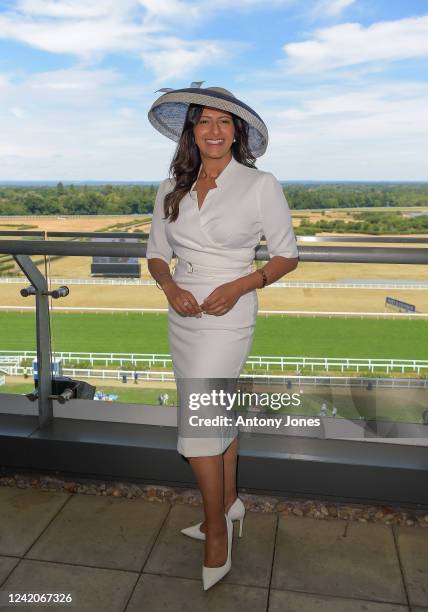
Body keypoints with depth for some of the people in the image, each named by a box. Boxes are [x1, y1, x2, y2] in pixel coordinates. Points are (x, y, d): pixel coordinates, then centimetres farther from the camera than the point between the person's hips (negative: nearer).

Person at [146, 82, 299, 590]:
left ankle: (216, 540, 13)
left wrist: (238, 287, -16)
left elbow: (287, 254, -2)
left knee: (195, 427, -8)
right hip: (181, 314, 6)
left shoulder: (260, 185, -6)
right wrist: (170, 287, -9)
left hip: (228, 315, -5)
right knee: (217, 414, 18)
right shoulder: (170, 189, 6)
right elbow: (155, 253, 12)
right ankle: (229, 503, 38)